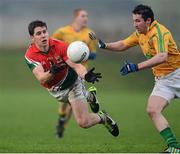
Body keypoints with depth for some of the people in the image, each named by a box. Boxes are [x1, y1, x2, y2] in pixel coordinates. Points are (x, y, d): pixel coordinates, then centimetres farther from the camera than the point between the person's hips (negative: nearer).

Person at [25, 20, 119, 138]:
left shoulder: (60, 46, -22)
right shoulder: (30, 55, -21)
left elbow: (76, 65, -29)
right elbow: (41, 79, -32)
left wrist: (85, 75, -51)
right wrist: (51, 72, -55)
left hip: (73, 84, -3)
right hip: (56, 91, 3)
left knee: (83, 122, -13)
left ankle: (103, 117, 19)